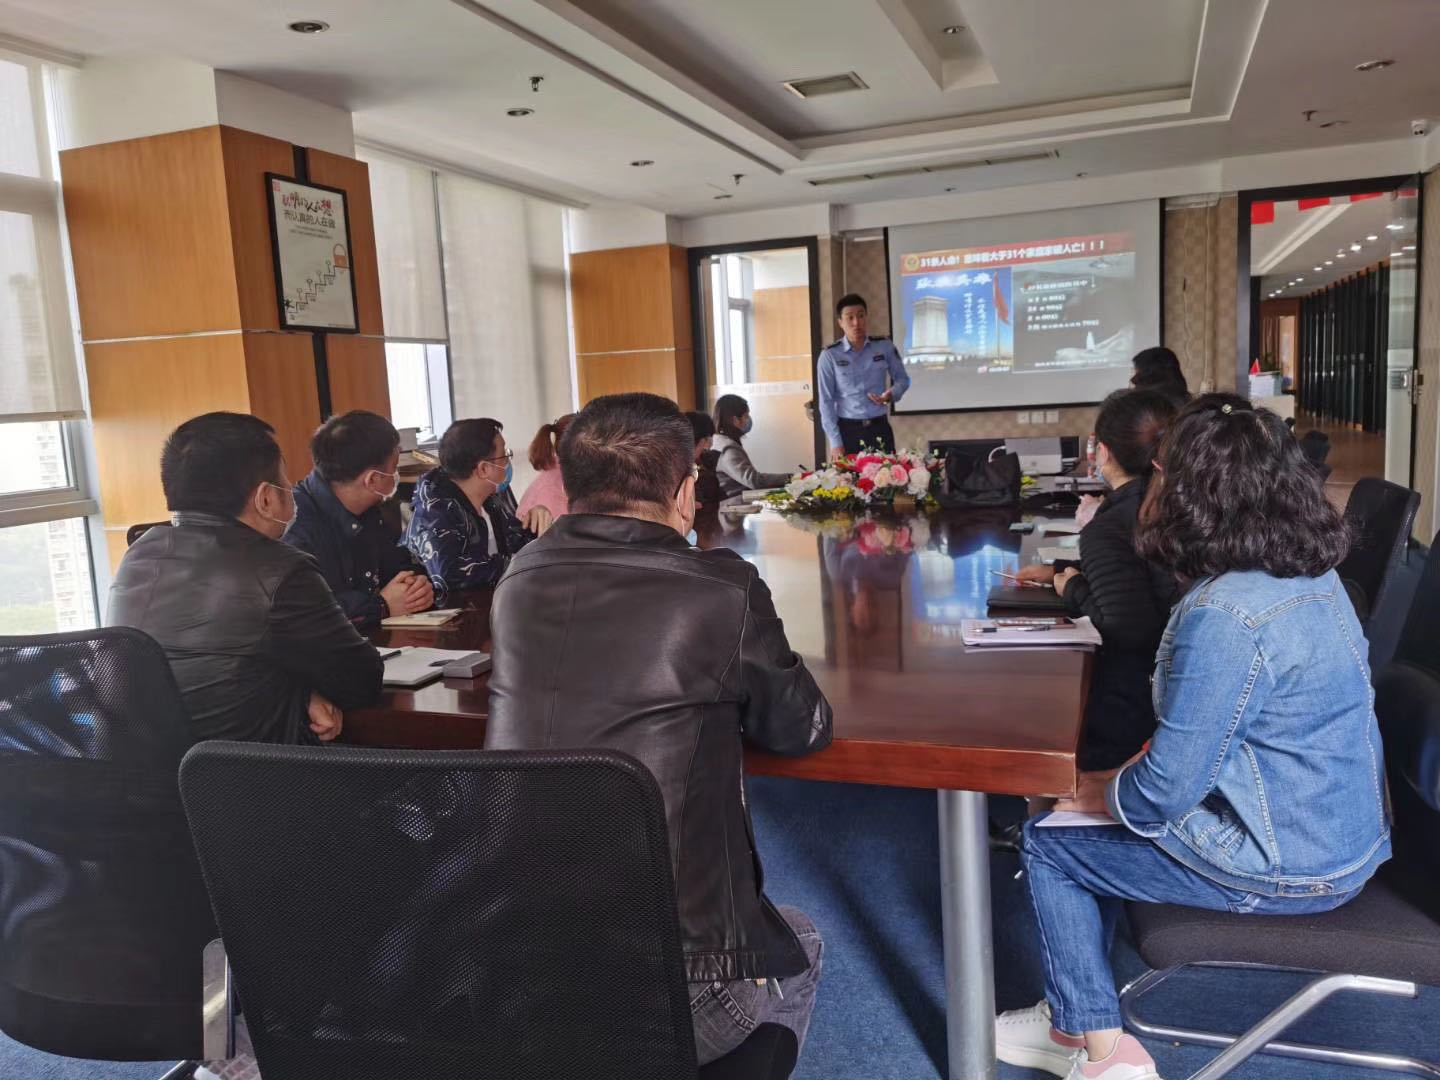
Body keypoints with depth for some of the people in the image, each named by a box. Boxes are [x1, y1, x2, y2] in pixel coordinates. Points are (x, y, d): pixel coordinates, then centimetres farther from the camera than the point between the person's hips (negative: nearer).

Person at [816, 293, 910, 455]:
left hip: (880, 428, 2)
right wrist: (835, 442, -10)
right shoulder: (830, 356, -5)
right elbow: (826, 401, -4)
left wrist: (891, 395, -10)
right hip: (847, 430, -2)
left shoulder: (885, 347, 1)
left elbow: (902, 379, 14)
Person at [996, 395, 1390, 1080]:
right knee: (1094, 819, 19)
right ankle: (1075, 1021, 29)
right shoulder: (1314, 576, 1)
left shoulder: (1221, 617, -29)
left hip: (1286, 868, -9)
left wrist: (1097, 791, -5)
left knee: (1049, 841, 4)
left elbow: (1167, 790, -25)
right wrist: (1127, 773, 8)